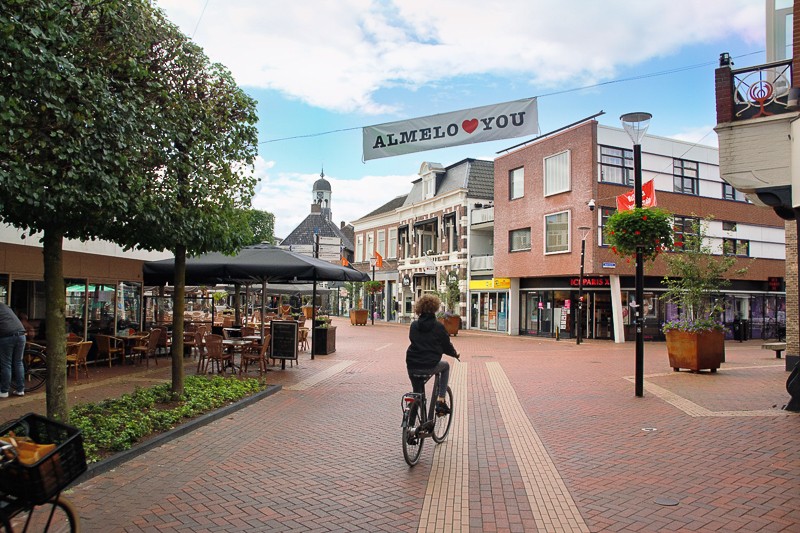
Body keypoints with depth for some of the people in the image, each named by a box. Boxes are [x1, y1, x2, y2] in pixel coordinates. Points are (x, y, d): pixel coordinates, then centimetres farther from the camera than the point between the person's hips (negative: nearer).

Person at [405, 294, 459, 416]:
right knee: (445, 366, 29)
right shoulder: (439, 326, -4)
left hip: (412, 367, 3)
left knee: (417, 391, 28)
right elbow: (447, 345, 4)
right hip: (430, 366, -3)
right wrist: (455, 354, 26)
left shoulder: (414, 325, 6)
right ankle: (440, 401, 20)